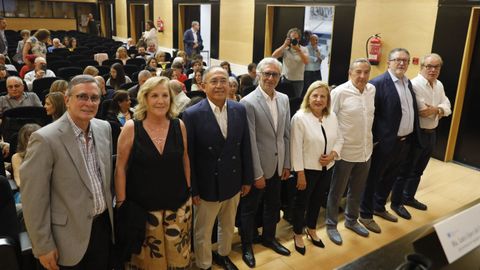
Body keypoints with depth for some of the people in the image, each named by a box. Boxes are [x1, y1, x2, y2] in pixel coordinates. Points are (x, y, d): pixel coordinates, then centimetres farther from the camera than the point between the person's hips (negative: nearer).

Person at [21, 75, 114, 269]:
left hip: (104, 225, 5)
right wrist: (43, 246, -12)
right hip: (70, 235, -5)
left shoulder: (104, 128, 0)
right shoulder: (45, 138, -19)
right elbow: (33, 199, -15)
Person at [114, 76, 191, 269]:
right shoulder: (131, 128, -11)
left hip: (177, 204, 3)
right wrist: (121, 203, -6)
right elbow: (120, 168, -5)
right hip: (142, 207, -2)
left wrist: (188, 192, 9)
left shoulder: (179, 126, -3)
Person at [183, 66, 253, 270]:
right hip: (207, 185, -4)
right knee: (203, 232, 16)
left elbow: (245, 147, 3)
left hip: (233, 183, 5)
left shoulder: (239, 110, -3)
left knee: (228, 227, 25)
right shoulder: (192, 114, -16)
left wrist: (247, 179, 6)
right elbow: (189, 156, -13)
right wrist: (192, 189, -11)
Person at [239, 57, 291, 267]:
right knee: (249, 208, 13)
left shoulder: (284, 99, 3)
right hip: (258, 168, -6)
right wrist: (257, 174, -17)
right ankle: (247, 245, 33)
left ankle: (269, 238, 45)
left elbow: (286, 134, 8)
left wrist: (286, 164, 7)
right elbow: (250, 142, -18)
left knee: (273, 205, 22)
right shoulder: (248, 102, -17)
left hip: (277, 165, 6)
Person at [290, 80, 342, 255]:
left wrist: (333, 154, -12)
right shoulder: (300, 117, -18)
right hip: (307, 169, -5)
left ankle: (312, 230, 44)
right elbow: (296, 148, -18)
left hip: (327, 167, 6)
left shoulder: (332, 117, 0)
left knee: (317, 200, 22)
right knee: (302, 202, 11)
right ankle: (298, 235, 32)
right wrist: (300, 173, -17)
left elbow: (339, 139, 8)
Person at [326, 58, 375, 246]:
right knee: (337, 191, 11)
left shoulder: (372, 90, 2)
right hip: (345, 151, -6)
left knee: (357, 190, 20)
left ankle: (351, 220, 41)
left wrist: (368, 138, 15)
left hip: (365, 150, 6)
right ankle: (331, 225, 29)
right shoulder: (340, 92, -17)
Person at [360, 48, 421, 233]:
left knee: (390, 177, 21)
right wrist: (373, 140, -17)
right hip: (385, 142, -8)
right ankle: (366, 214, 21)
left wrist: (413, 136, 10)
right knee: (373, 178, 6)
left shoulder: (408, 83, 11)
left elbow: (413, 110, 14)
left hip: (405, 141, 8)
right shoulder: (379, 83, -15)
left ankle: (379, 207, 39)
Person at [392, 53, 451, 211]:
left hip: (431, 133, 8)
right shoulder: (414, 85, -18)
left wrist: (436, 110, -16)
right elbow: (422, 111, -24)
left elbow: (447, 108, 5)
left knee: (418, 170, 19)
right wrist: (439, 110, -6)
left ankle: (409, 197, 35)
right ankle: (396, 202, 16)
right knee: (405, 170, 3)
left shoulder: (439, 85, 10)